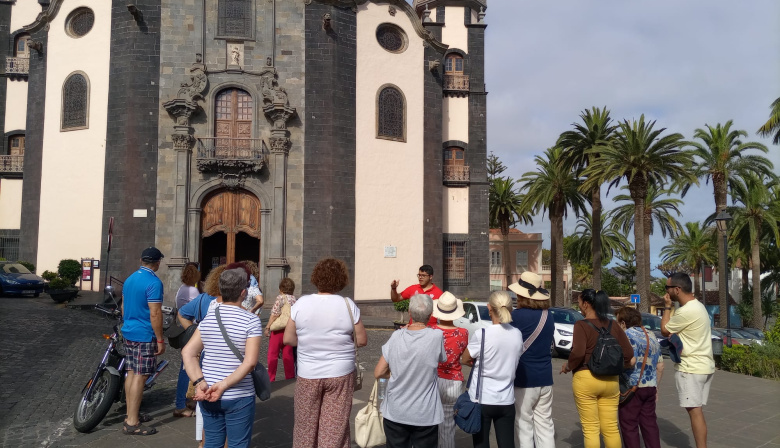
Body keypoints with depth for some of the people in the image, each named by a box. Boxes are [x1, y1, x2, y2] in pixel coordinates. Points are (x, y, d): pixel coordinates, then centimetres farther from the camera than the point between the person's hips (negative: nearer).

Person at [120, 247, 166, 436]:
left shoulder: (130, 279, 10)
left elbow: (123, 306, 18)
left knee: (131, 373, 14)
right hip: (145, 335, -9)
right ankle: (132, 423, -2)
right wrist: (160, 340, -15)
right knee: (140, 377, -5)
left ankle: (131, 415, 24)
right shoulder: (153, 282, -18)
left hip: (128, 332, 9)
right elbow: (155, 314, -20)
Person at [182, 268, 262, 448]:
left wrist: (199, 383, -9)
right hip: (238, 398, -5)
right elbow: (250, 362, -21)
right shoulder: (251, 321, -12)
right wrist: (223, 385, -17)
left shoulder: (208, 319, 4)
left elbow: (188, 352, -1)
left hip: (208, 396, 5)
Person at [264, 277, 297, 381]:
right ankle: (290, 377, 16)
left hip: (278, 329, -6)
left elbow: (275, 314, -13)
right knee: (288, 355, 12)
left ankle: (271, 378, 3)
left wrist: (267, 327, -8)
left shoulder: (280, 298, -8)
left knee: (273, 354, 2)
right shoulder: (294, 299, 8)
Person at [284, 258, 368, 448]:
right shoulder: (348, 305, -10)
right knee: (335, 428, 9)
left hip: (308, 375, 1)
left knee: (305, 427, 16)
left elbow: (288, 339, -3)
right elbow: (362, 340, -4)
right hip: (340, 374, -1)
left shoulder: (301, 303, -7)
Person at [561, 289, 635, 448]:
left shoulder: (581, 325, -11)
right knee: (611, 427, 13)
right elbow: (629, 355, 5)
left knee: (590, 428, 4)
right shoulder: (613, 326, 6)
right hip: (611, 380, 5)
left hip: (585, 379, -5)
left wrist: (568, 366, -7)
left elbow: (578, 352, -24)